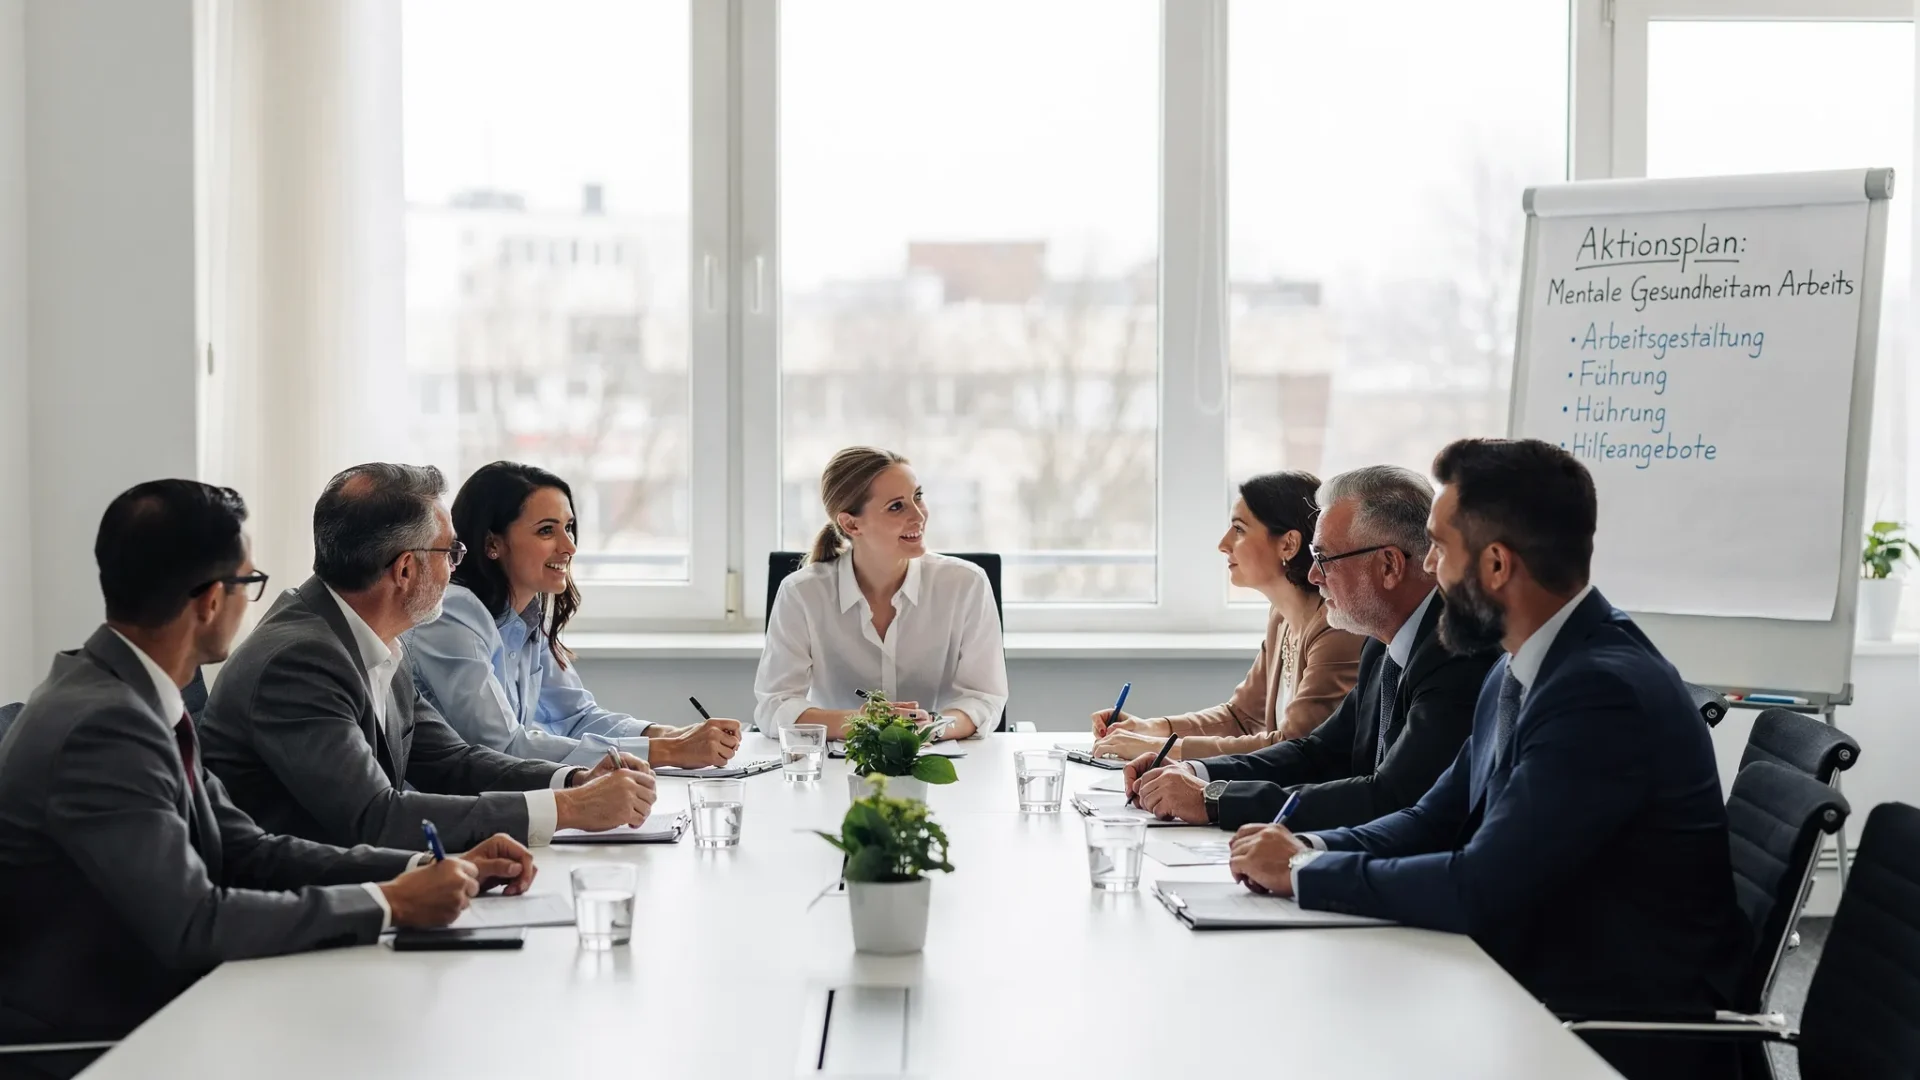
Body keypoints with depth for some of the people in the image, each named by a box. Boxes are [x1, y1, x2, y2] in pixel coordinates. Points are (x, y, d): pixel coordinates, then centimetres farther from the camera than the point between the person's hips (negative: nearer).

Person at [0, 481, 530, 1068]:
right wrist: (389, 904, -18)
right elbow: (191, 923, -25)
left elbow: (250, 853, 8)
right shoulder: (103, 724, -21)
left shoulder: (133, 697, 6)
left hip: (142, 1013, 8)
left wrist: (432, 870, 0)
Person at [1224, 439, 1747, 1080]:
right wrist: (1316, 849, -5)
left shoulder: (1604, 692, -23)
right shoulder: (1519, 672, 6)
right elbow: (1440, 818, 14)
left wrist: (1303, 873, -15)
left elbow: (1480, 890, -26)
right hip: (1536, 990, 8)